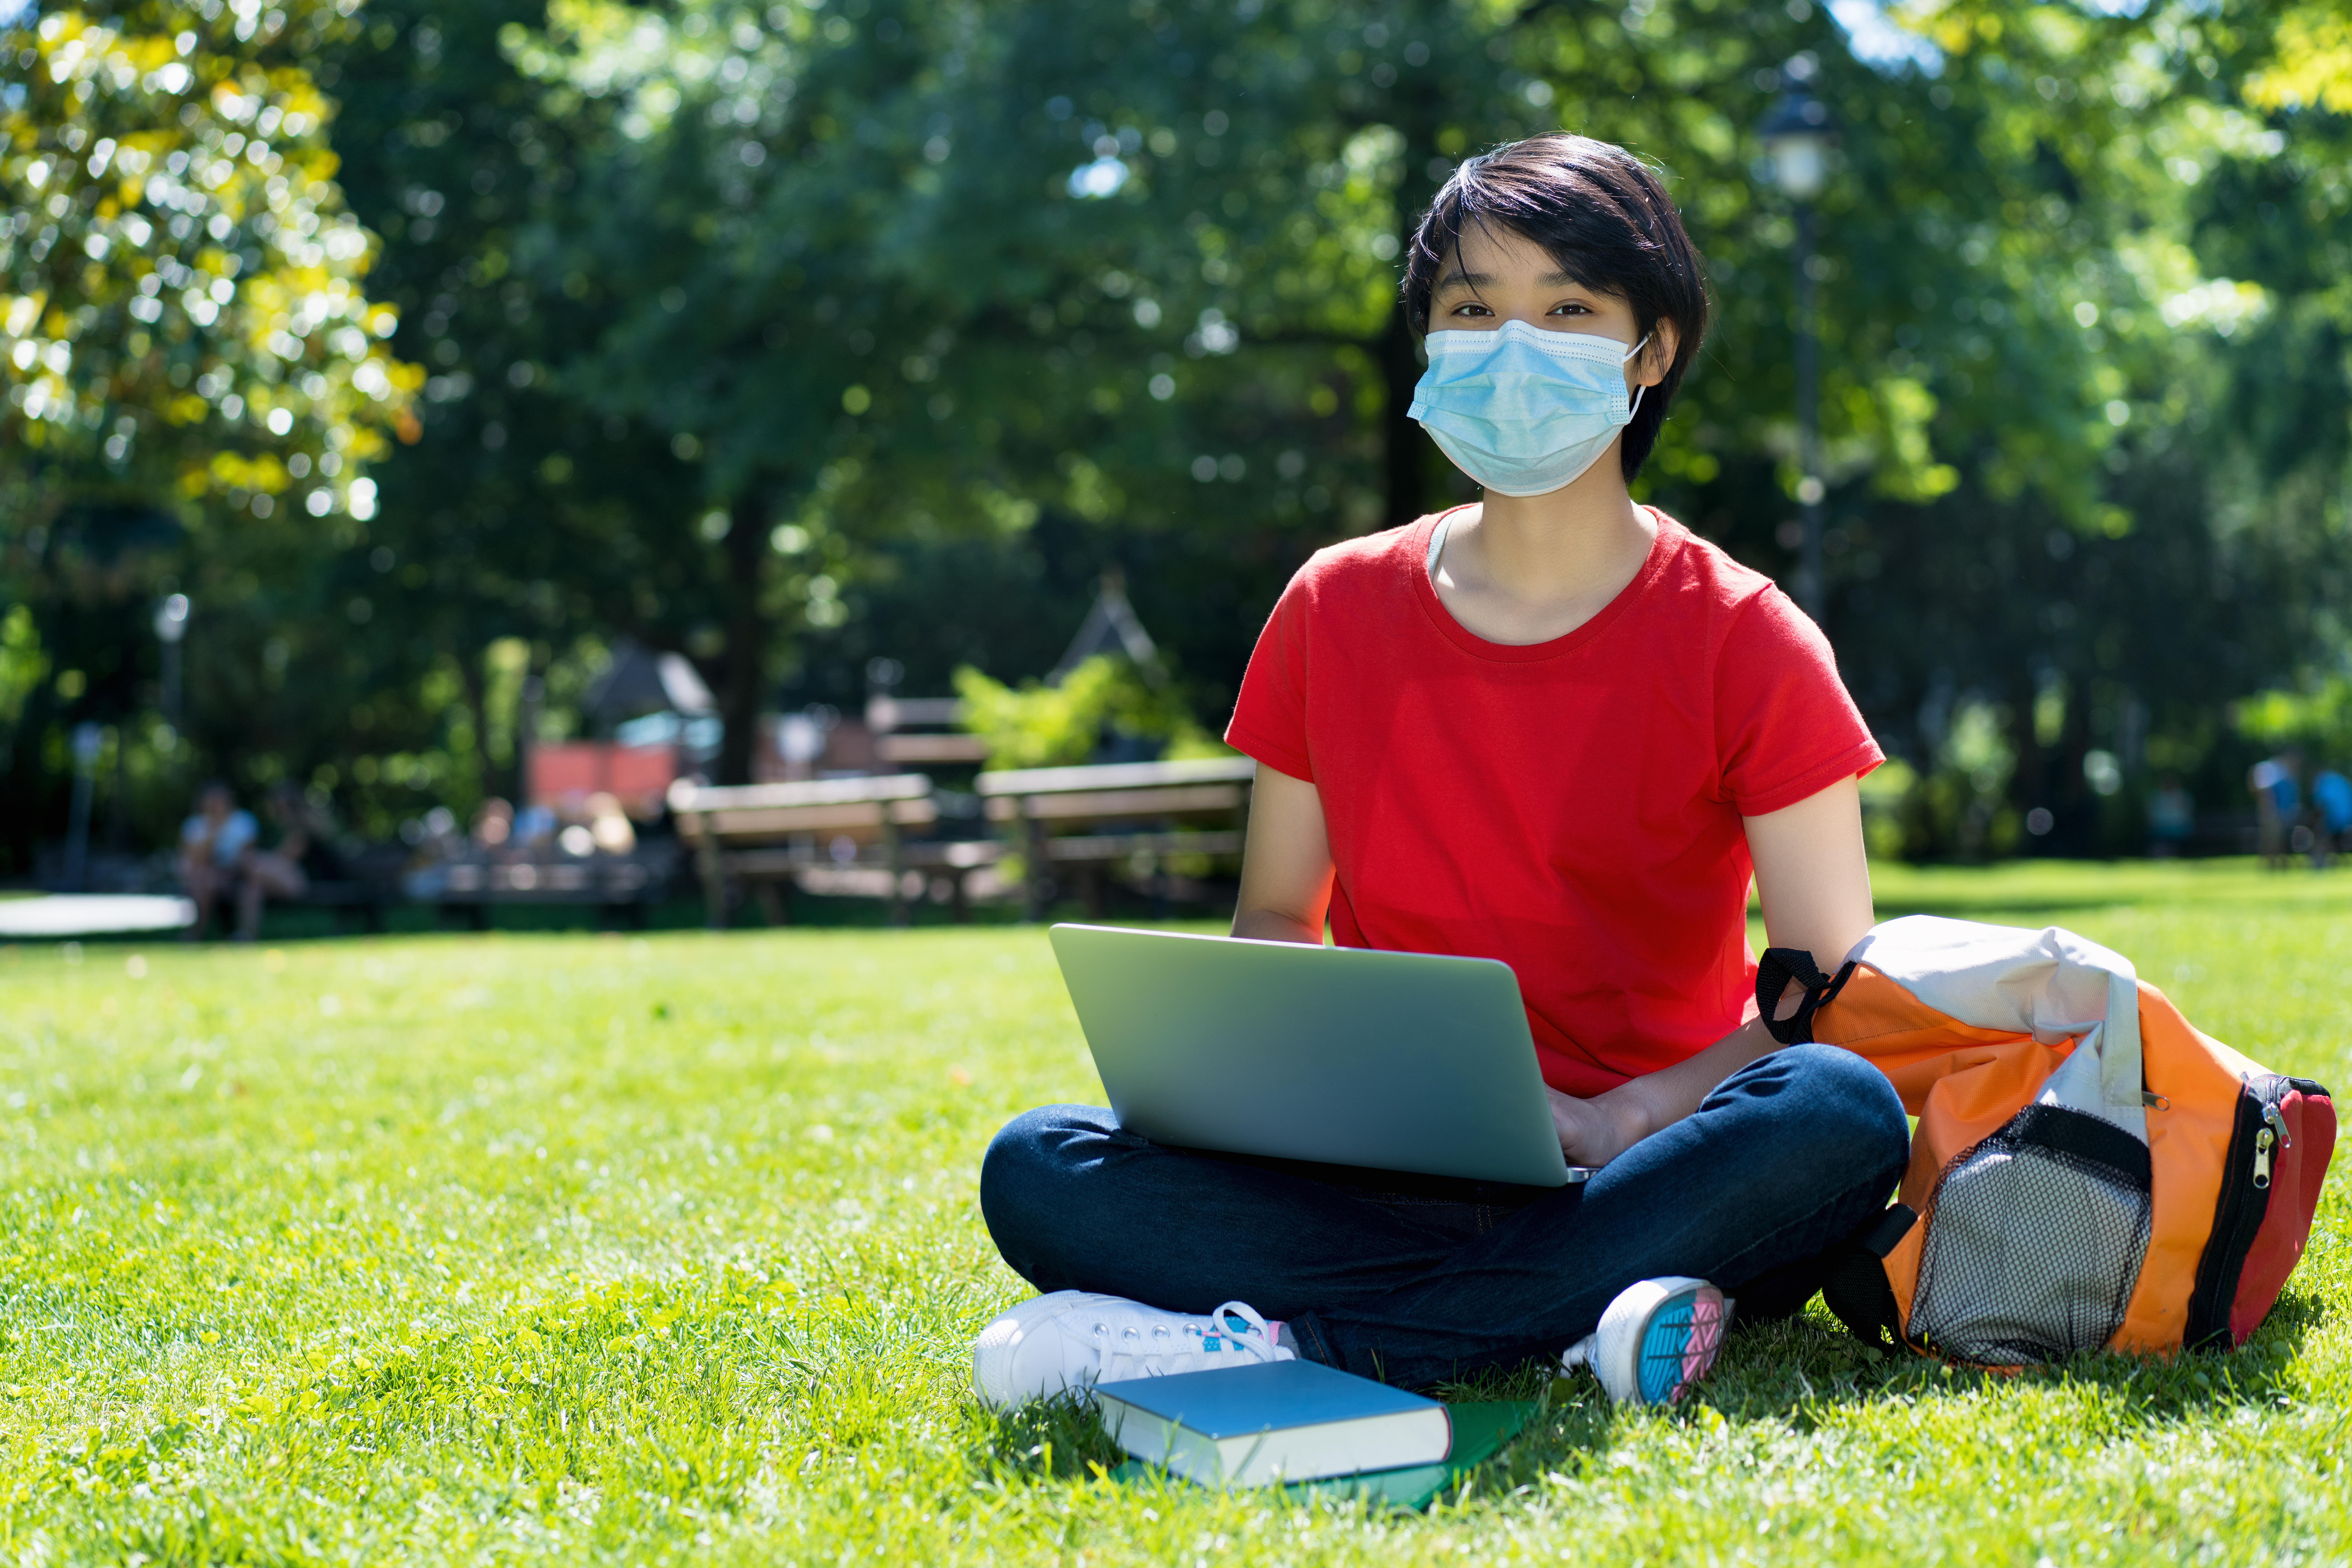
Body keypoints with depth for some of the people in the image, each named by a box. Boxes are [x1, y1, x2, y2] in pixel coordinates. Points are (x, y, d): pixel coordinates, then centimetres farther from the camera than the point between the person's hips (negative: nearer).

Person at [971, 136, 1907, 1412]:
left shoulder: (1743, 639, 0)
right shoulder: (1336, 611, 8)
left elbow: (1836, 993, -5)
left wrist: (1624, 1116, -23)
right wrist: (1322, 1073, -9)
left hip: (1639, 1167, -1)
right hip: (1388, 1180, 2)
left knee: (1844, 1113, -35)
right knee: (1037, 1169, -22)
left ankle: (1271, 1342, -31)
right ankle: (1578, 1313, -31)